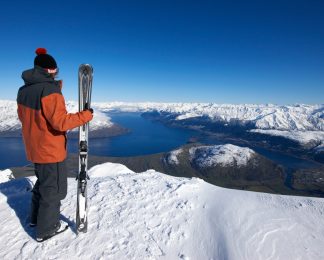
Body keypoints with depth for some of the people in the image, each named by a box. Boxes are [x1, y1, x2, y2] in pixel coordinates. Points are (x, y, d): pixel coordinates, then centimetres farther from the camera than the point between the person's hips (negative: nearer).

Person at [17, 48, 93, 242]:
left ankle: (36, 217, 43)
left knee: (42, 182, 26)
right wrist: (86, 116, -19)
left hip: (35, 149, 9)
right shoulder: (50, 91, -22)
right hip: (51, 151, -8)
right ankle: (46, 229, 23)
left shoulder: (24, 90, 5)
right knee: (53, 189, 8)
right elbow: (61, 122, -27)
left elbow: (23, 117, 15)